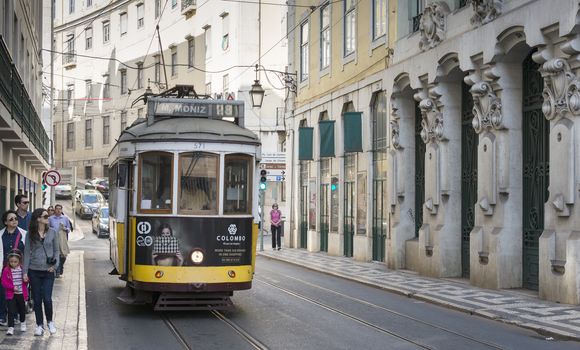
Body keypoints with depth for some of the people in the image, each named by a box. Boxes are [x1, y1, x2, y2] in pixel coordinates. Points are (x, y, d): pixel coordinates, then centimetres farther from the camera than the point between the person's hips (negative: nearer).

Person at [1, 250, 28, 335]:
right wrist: (12, 287, -19)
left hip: (21, 294, 2)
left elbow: (27, 280, 3)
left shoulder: (23, 269, -3)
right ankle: (10, 328, -5)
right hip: (11, 294, -2)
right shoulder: (6, 270, -7)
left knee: (22, 309, 18)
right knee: (11, 311, -8)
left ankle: (23, 323, 41)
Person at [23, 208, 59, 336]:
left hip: (48, 271, 0)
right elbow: (27, 253, 2)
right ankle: (40, 325, 19)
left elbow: (56, 250, 9)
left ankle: (50, 321, 17)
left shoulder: (52, 232, 4)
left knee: (47, 298, -6)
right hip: (34, 271, 0)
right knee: (37, 299, 5)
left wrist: (55, 265, -7)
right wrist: (25, 271, -1)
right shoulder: (30, 234, 1)